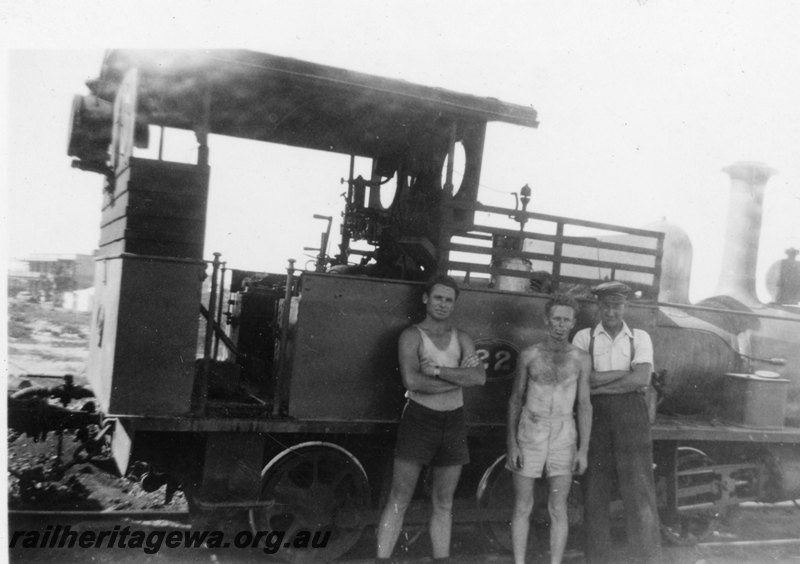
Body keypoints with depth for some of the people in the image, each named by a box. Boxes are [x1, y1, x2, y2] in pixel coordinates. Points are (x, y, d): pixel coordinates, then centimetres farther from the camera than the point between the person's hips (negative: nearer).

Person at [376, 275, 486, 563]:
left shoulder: (462, 339, 10)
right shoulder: (412, 336, -3)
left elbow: (480, 377, -7)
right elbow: (412, 380, -19)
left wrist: (437, 370, -17)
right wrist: (459, 378, -12)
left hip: (454, 422, 4)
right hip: (419, 418, -4)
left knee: (443, 505, 11)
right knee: (399, 500, -2)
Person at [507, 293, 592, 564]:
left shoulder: (581, 359, 1)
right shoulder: (529, 355, 0)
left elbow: (585, 405, 3)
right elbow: (516, 400, 4)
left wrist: (584, 449, -2)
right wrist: (512, 444, -2)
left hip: (564, 434, 0)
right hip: (529, 431, 0)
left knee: (558, 509, 3)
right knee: (522, 507, 5)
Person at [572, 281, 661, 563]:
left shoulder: (639, 337, 8)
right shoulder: (584, 337, 7)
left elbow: (642, 379, -6)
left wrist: (599, 385, -7)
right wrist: (626, 372, -6)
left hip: (630, 414, 0)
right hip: (594, 414, 0)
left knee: (638, 485, -2)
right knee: (595, 487, 4)